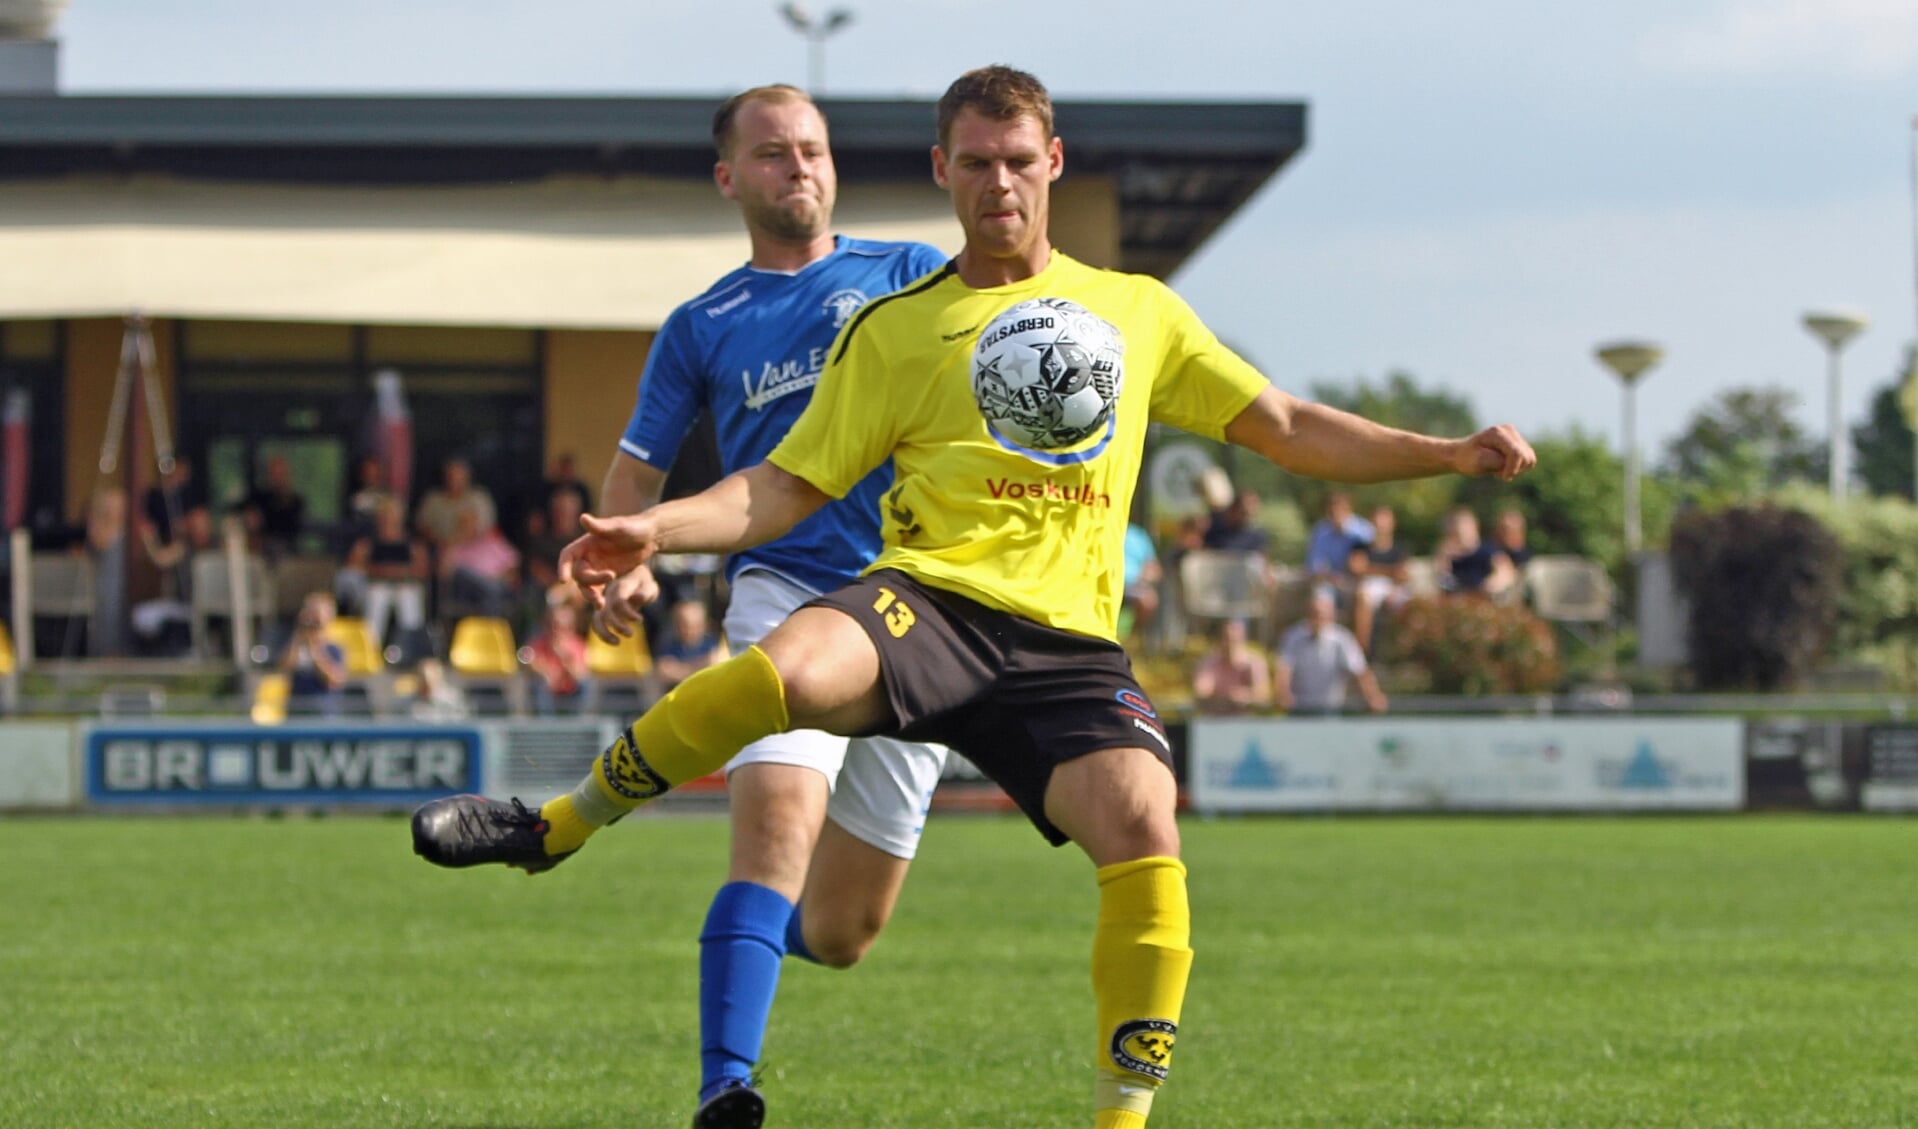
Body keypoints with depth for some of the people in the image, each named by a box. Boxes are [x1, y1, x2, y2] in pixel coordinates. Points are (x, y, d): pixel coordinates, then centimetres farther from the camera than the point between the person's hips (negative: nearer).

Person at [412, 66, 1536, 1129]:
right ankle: (554, 830, -16)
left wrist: (1450, 453, 13)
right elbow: (787, 488, 11)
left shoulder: (1139, 310, 20)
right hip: (932, 601, -1)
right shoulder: (896, 329, 15)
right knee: (788, 668, -36)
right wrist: (659, 527, -6)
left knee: (1142, 824, -28)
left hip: (1067, 644, 2)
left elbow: (1291, 430, 23)